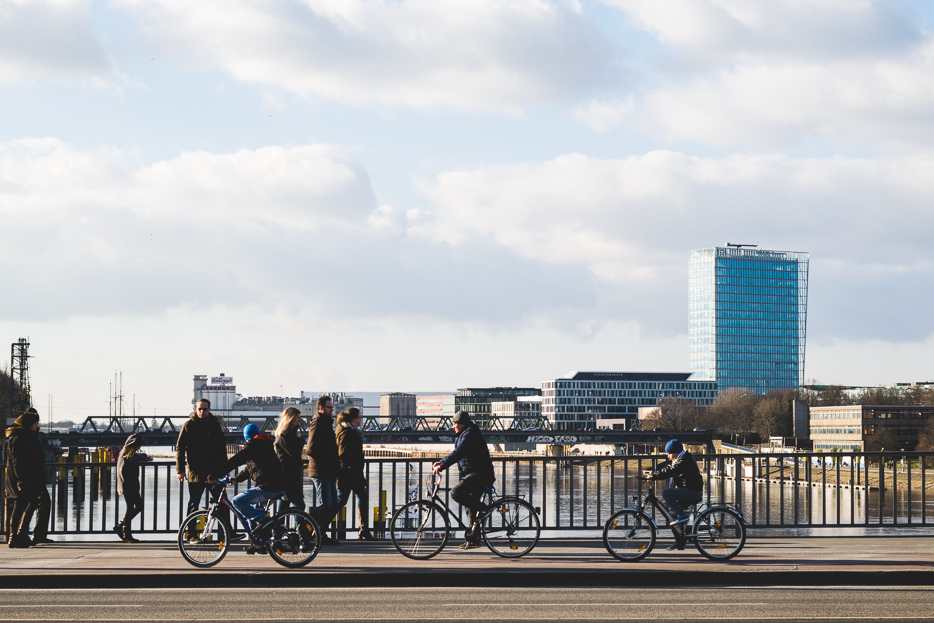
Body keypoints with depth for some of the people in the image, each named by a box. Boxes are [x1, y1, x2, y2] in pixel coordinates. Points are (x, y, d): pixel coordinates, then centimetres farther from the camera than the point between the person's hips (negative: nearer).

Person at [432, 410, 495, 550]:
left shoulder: (470, 434, -13)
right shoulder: (464, 435, 20)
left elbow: (458, 453, -25)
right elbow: (457, 454, 22)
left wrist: (442, 465, -29)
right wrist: (440, 463, 10)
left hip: (479, 474, -11)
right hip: (472, 474, 11)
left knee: (456, 493, -22)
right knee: (471, 508, 11)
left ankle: (482, 508, -14)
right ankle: (474, 539, 13)